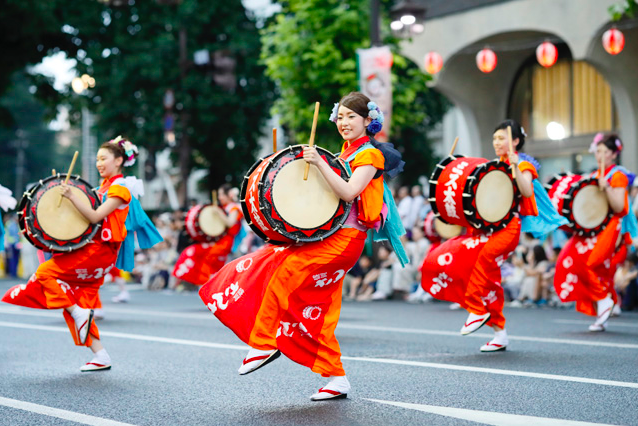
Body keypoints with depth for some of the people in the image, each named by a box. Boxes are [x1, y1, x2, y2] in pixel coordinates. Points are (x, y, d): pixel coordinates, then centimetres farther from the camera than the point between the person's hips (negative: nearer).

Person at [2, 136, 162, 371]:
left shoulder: (120, 188, -9)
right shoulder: (104, 186, 19)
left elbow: (95, 216, -20)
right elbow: (90, 214, 18)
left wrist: (71, 195, -27)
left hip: (101, 251, -9)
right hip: (91, 248, 9)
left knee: (46, 271, -14)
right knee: (80, 301, 5)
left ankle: (78, 314, -10)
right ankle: (101, 356, 6)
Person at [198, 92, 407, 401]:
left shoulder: (371, 154, -4)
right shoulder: (345, 154, 22)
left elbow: (349, 192, -21)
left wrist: (319, 164, -26)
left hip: (346, 238, -9)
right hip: (328, 235, 9)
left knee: (284, 272, -20)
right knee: (320, 310, 4)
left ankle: (263, 343, -13)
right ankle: (336, 380, 7)